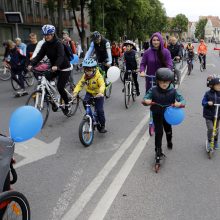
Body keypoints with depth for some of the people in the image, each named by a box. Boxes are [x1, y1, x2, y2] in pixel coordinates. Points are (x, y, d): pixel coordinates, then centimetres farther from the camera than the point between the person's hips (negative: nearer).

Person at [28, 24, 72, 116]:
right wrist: (31, 64, -27)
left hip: (64, 68, -7)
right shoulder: (45, 45, -1)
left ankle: (67, 105, 7)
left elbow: (61, 56, -34)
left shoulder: (58, 43, -19)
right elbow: (39, 56, -10)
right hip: (54, 67, 7)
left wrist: (56, 66, -53)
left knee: (60, 87, -15)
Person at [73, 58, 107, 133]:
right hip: (89, 93, 4)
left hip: (98, 94, -4)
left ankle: (102, 126, 8)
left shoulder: (98, 76, -21)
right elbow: (80, 84, -13)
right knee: (85, 101, -26)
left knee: (99, 110, -11)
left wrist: (101, 92, -55)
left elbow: (102, 85, -35)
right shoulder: (85, 76, -7)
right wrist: (75, 92, -32)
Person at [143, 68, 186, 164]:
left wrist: (179, 103, -39)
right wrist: (146, 101, -38)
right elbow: (145, 98, -14)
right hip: (157, 115, -2)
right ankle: (158, 150, 5)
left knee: (168, 129, 24)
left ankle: (169, 141, 55)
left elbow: (182, 100, -15)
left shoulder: (173, 91, -17)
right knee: (158, 132, -9)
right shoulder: (153, 90, -19)